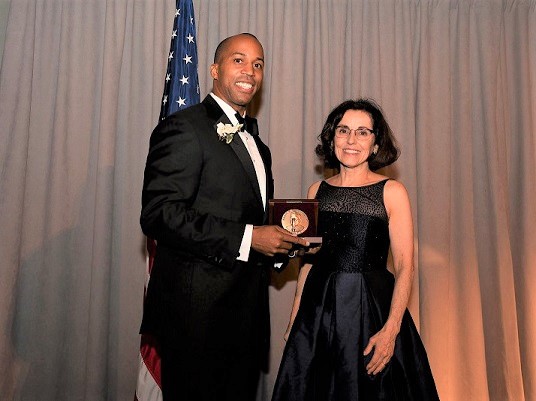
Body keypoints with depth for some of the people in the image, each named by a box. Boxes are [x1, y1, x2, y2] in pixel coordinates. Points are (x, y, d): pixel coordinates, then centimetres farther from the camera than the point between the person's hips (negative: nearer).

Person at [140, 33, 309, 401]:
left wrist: (282, 240, 3)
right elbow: (158, 214, -21)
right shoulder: (183, 128, -10)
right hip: (199, 311, -8)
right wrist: (247, 238, -23)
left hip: (248, 312, 8)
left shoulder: (255, 141, 17)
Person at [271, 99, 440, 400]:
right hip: (319, 309, 4)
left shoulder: (392, 192, -5)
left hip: (372, 308, -3)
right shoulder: (318, 191, 6)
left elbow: (405, 267, -9)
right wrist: (295, 317, 4)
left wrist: (391, 329, -18)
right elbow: (309, 259, 9)